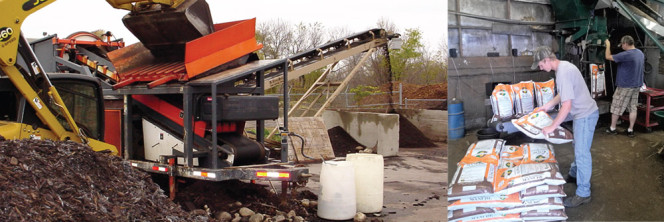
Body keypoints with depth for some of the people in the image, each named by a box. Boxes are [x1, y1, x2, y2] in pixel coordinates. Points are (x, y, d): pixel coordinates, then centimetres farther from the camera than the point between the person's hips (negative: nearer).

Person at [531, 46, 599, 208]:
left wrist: (552, 127, -21)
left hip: (585, 115, -10)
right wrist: (547, 106, 21)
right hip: (582, 113, 10)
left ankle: (583, 194, 1)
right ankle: (574, 175, 44)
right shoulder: (563, 66, 6)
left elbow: (567, 106, -27)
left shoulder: (563, 72, -27)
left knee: (581, 153, -5)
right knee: (578, 148, 25)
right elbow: (564, 94, 22)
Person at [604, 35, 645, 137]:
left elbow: (608, 57, -15)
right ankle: (630, 130, 14)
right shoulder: (640, 53, 6)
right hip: (636, 85, 7)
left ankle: (612, 128, 16)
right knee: (633, 108, 10)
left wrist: (608, 45, -1)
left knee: (616, 107, 7)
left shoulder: (626, 55, -22)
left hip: (625, 86, -7)